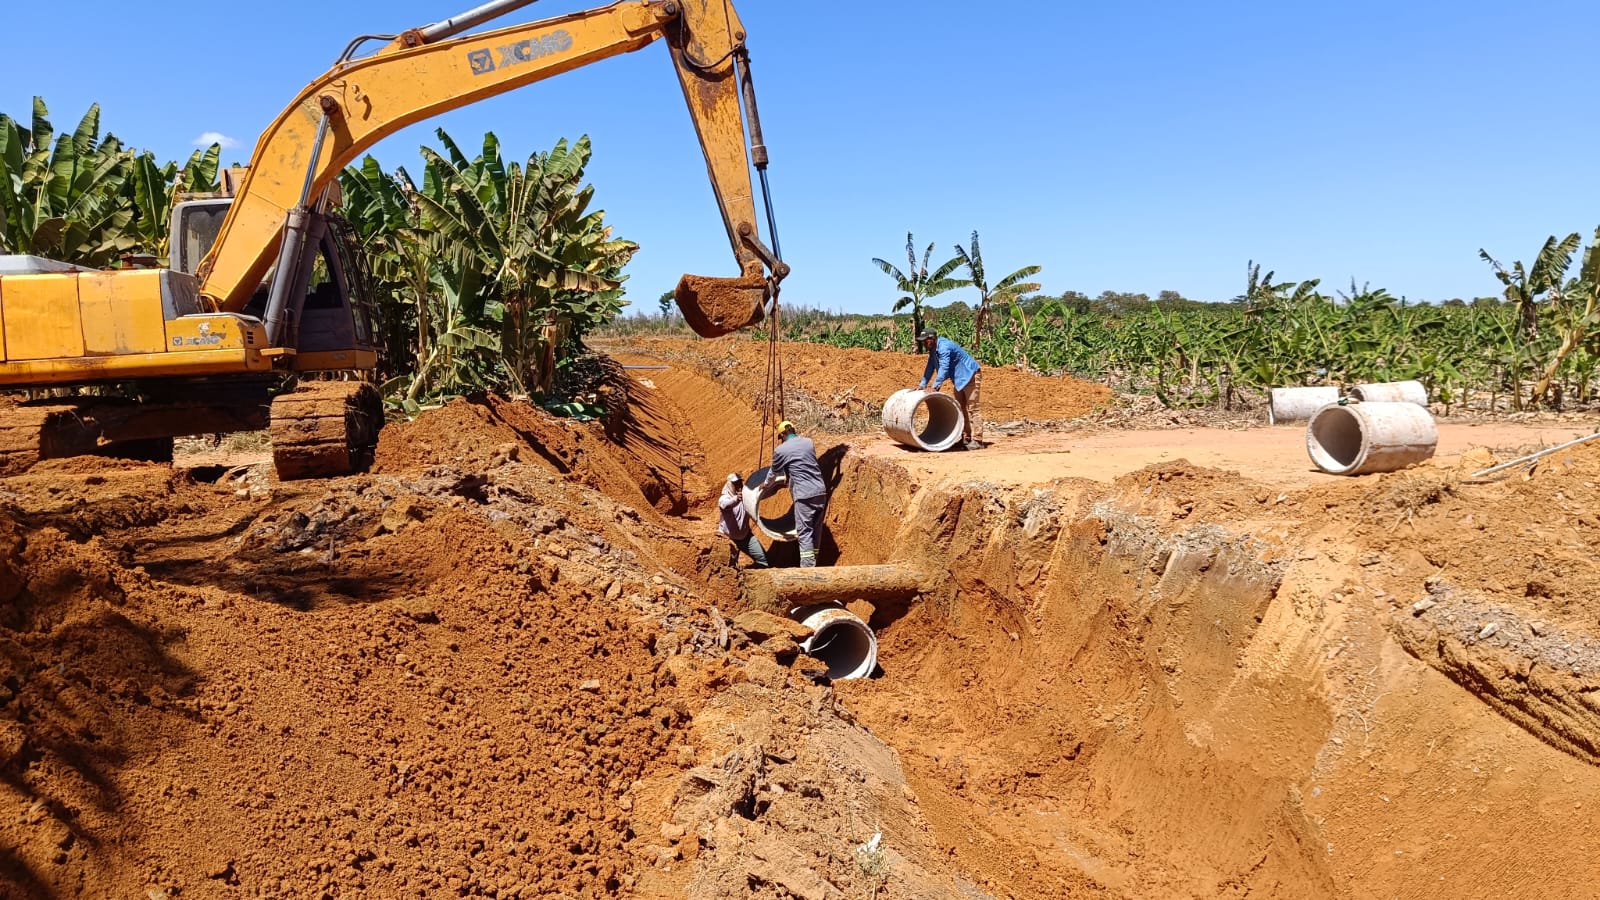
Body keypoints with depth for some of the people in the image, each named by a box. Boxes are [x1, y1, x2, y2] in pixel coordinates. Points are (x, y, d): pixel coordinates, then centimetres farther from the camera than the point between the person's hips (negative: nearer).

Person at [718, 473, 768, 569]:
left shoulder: (746, 495, -1)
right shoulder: (724, 498, -19)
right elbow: (725, 505, -42)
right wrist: (736, 499, -65)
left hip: (745, 535, 4)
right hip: (729, 537, -4)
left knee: (763, 559, -1)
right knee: (732, 564, -10)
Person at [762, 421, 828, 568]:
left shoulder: (781, 450, 0)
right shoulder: (809, 442, 15)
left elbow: (773, 473, 16)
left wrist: (766, 485, 38)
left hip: (805, 495, -6)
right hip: (821, 491, 6)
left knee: (805, 533, -3)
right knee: (816, 530, 14)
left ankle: (807, 569, -7)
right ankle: (813, 564, 21)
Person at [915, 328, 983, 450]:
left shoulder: (944, 347, -26)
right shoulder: (933, 349, 5)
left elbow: (944, 368, -34)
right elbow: (930, 368, 12)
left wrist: (934, 387, -38)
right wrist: (922, 384, 5)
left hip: (970, 375, -11)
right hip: (959, 378, 11)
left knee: (972, 408, -12)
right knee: (961, 408, 11)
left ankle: (977, 440, -13)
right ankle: (966, 438, 16)